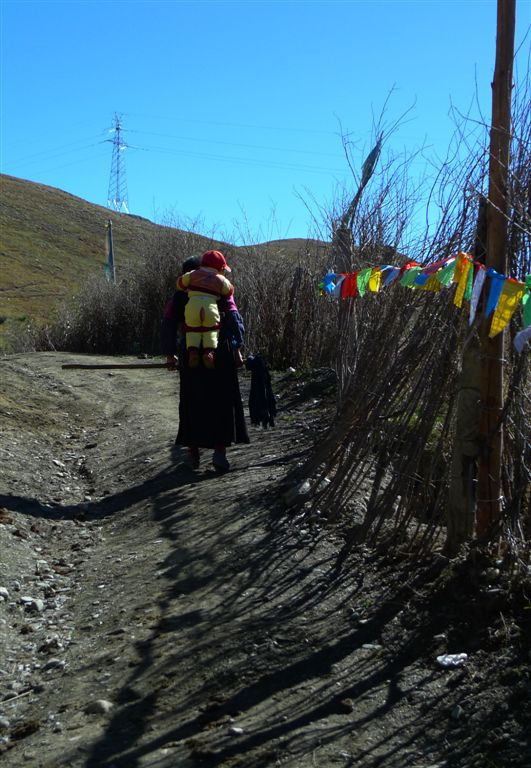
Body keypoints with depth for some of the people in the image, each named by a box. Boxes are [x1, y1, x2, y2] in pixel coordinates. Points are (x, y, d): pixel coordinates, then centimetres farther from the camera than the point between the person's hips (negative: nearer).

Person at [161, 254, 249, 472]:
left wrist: (170, 354, 13)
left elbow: (168, 326, 4)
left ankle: (193, 451, 16)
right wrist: (237, 348, -7)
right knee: (222, 403, 5)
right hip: (220, 355, -1)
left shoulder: (178, 297, 7)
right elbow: (234, 320, -7)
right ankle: (220, 451, -3)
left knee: (192, 404, 11)